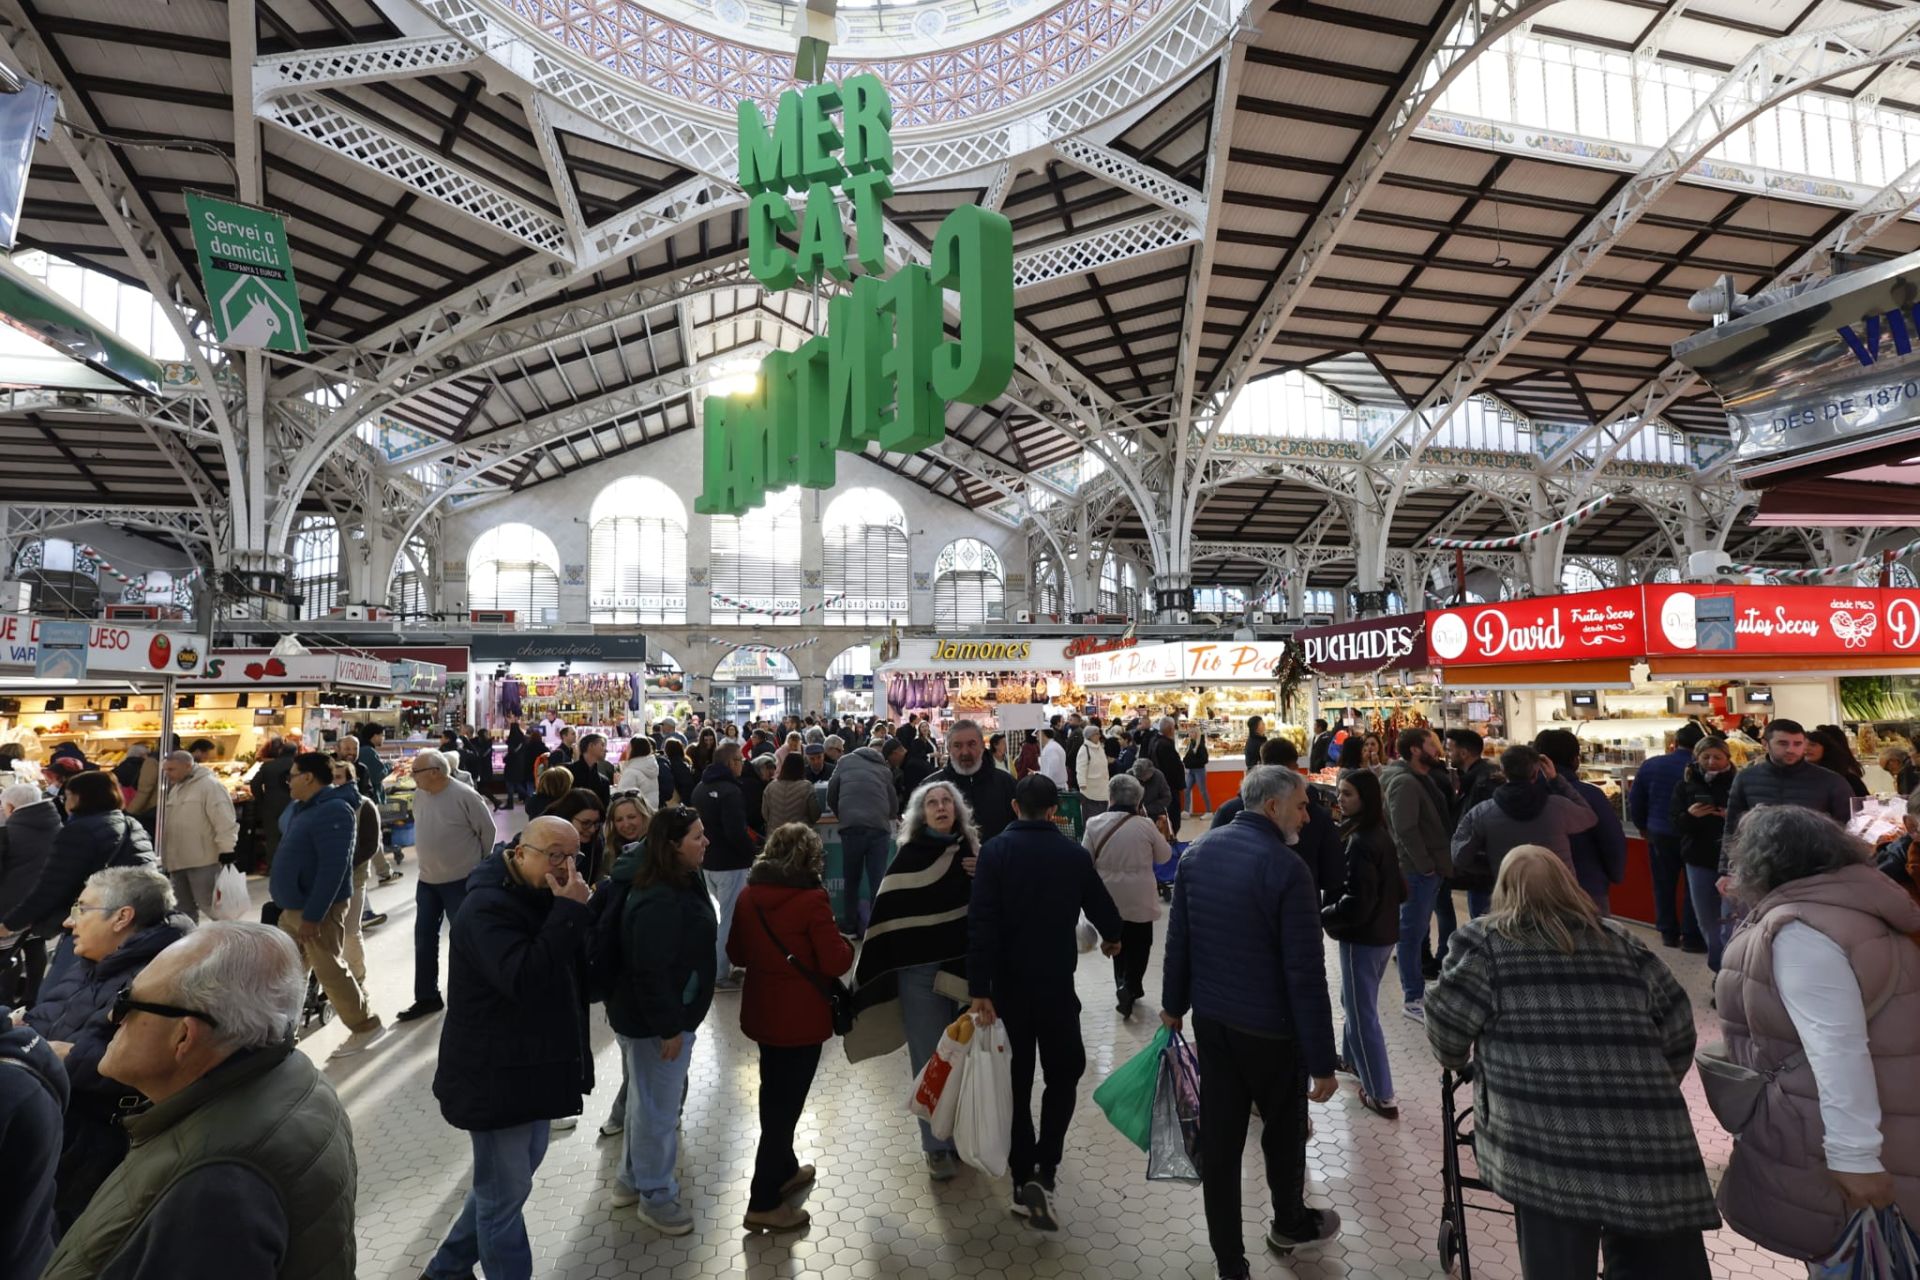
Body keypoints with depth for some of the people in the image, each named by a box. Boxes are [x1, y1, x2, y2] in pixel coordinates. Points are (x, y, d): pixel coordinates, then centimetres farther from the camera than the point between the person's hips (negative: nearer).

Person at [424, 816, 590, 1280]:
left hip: (533, 1066, 10)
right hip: (496, 1076, -10)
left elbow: (578, 968, 5)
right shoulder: (488, 908, -23)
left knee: (517, 1171, 25)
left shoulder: (539, 898, 5)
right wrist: (569, 912, -36)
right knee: (505, 1193, 6)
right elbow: (525, 980, -37)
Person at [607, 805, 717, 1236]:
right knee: (658, 1108, 7)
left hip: (670, 1012, 10)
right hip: (655, 1020, -10)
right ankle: (655, 1195, 26)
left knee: (648, 1101, 25)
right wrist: (668, 1027, -22)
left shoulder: (682, 881, 2)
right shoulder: (659, 902, -31)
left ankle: (633, 1178, 43)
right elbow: (651, 971, -30)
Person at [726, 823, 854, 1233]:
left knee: (774, 1094, 23)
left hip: (762, 1012, 7)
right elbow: (835, 963, -19)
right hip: (800, 1017, -7)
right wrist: (847, 945, 0)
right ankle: (764, 1203, 13)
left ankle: (784, 1170, 40)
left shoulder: (748, 894, -1)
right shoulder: (810, 899, -21)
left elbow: (736, 954, 9)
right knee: (786, 1101, 5)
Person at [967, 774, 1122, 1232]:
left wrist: (979, 987, -16)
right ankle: (1042, 1175, 0)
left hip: (1008, 984, 0)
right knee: (1063, 1073, 14)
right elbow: (1100, 904, 10)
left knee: (1016, 1080, 14)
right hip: (1056, 983, 0)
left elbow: (981, 923, -17)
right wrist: (1112, 937, 32)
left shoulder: (994, 851, -9)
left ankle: (1022, 1179, 21)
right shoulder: (1073, 854, -4)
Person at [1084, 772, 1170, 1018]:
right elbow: (1164, 856, 1)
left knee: (1118, 943, 20)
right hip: (1139, 898, -2)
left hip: (1109, 896, 2)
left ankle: (1124, 986, 26)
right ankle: (1129, 986, 0)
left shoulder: (1094, 824, -11)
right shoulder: (1146, 825, -13)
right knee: (1139, 944, 13)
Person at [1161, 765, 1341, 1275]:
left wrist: (1174, 1005, 17)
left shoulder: (1198, 853, -1)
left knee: (1219, 1136, 12)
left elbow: (1178, 941, 6)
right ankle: (1290, 1223, 45)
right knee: (1284, 1127, 21)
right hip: (1269, 1028, -5)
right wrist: (1322, 1060, -13)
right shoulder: (1287, 870, -21)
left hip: (1211, 1019, 5)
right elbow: (1306, 975, -20)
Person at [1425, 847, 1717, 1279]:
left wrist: (1456, 1060, 23)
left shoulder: (1485, 940, 8)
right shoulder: (1619, 942, 19)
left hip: (1547, 1144, -4)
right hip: (1648, 1139, 4)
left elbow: (1448, 1017, 2)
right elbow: (1678, 1027, 18)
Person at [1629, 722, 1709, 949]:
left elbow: (1635, 800, 0)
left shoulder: (1651, 765, -6)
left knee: (1664, 885, 13)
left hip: (1659, 834, 3)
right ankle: (1691, 936, 12)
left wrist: (1643, 826, 14)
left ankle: (1669, 933, 20)